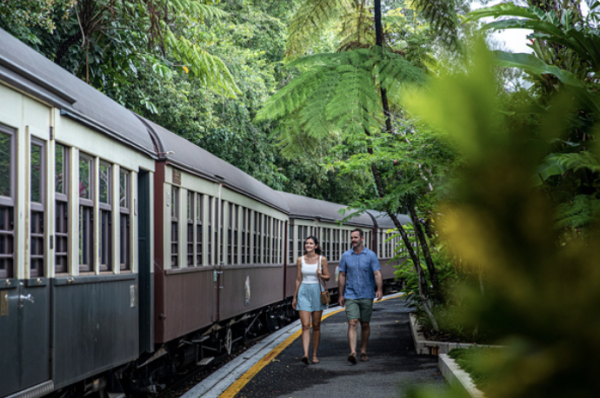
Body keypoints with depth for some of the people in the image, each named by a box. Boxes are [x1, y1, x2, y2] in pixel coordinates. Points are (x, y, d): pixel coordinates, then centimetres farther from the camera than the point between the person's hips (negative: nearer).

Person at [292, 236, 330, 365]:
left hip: (317, 292, 0)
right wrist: (295, 297, 11)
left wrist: (320, 275, -16)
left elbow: (327, 277, 6)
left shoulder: (322, 259, -1)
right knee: (305, 325, -10)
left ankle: (314, 354, 15)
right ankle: (306, 354, -19)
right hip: (304, 292, 0)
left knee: (316, 326, 6)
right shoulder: (301, 259, 4)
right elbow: (298, 279, 10)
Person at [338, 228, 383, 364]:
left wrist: (379, 289, -28)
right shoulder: (346, 256, 3)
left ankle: (363, 351, 25)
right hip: (350, 296, 0)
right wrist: (341, 295, 7)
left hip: (366, 296, 0)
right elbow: (342, 276, 9)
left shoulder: (371, 255, -3)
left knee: (365, 324, 10)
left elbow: (377, 274, -12)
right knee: (352, 323, -13)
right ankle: (353, 353, -24)